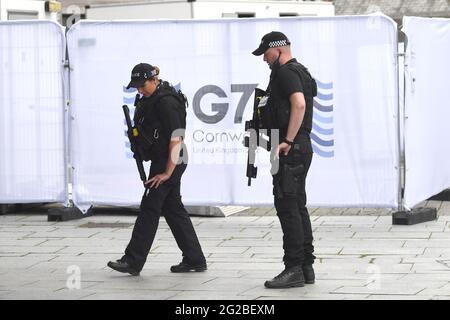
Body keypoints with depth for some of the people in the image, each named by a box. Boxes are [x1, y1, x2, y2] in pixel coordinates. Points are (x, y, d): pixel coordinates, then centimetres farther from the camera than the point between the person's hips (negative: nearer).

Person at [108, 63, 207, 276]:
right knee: (174, 210, 11)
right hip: (162, 161, 10)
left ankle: (133, 261, -5)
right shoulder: (151, 99, 13)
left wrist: (167, 172, -21)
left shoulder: (166, 102, -18)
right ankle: (195, 260, 15)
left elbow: (176, 139, -22)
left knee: (149, 208, -8)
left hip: (168, 163, -10)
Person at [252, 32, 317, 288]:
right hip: (303, 147, 11)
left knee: (287, 207, -9)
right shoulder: (300, 72, 20)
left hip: (290, 149, -11)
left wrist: (287, 141, -25)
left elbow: (299, 104, -26)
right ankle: (306, 266, 15)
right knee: (298, 206, 13)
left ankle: (294, 269, -9)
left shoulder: (286, 72, -12)